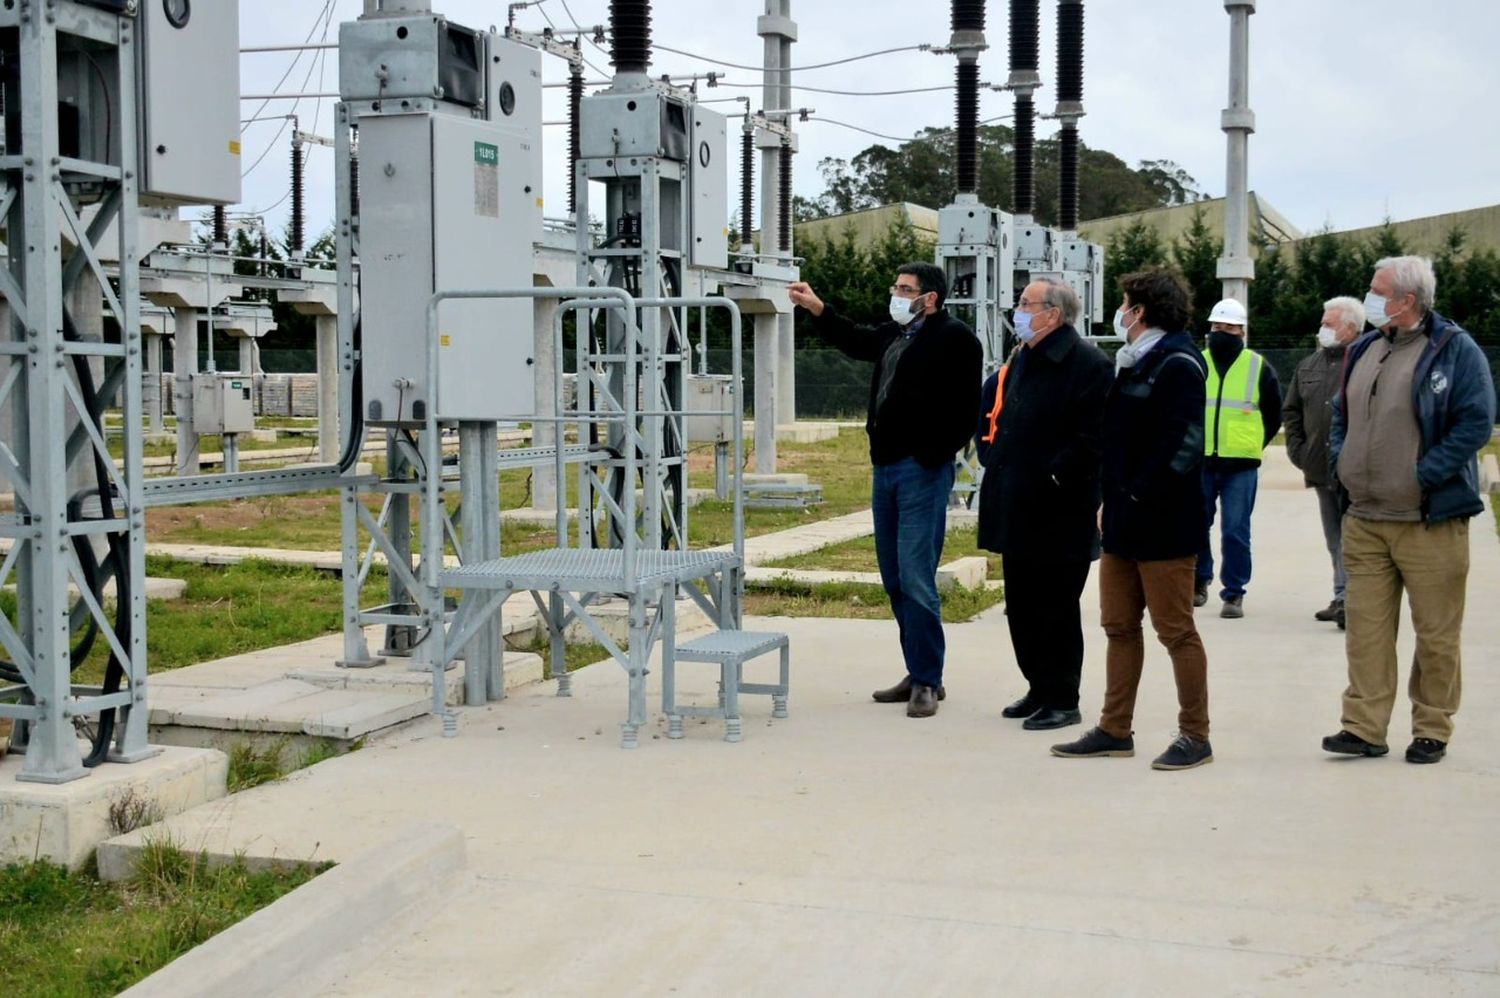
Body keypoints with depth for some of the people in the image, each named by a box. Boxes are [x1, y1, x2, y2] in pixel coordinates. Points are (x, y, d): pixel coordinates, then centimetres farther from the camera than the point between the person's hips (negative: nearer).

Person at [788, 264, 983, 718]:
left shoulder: (954, 338, -11)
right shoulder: (893, 334, 14)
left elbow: (964, 407, -18)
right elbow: (854, 341, 33)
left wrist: (935, 455, -20)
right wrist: (816, 308, 24)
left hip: (922, 472, -9)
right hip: (886, 467, 9)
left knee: (915, 578, -10)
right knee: (894, 579, 13)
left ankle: (927, 681, -2)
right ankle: (919, 674, 22)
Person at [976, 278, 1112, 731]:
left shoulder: (1088, 365, -13)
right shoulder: (1021, 361, 15)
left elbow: (1093, 438, -20)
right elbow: (994, 418, 26)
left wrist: (1053, 477, -19)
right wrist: (995, 465, 14)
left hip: (1059, 516, -9)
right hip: (1019, 512, 9)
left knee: (1056, 611, -1)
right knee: (1021, 607, 14)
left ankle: (1062, 701, 9)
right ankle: (1040, 690, 26)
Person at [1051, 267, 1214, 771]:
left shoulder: (1177, 364, -13)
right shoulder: (1132, 364, 17)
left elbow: (1183, 444, -21)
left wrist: (1139, 497, -19)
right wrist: (1111, 498, 10)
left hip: (1163, 525, -10)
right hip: (1122, 521, 10)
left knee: (1175, 630, -1)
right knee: (1119, 626, 13)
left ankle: (1195, 736, 8)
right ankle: (1115, 730, 22)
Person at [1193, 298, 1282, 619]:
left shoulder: (1259, 368, 4)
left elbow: (1274, 415, 12)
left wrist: (1253, 445, 6)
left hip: (1240, 465, -2)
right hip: (1200, 461, 2)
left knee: (1235, 531, -2)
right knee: (1196, 525, 8)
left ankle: (1234, 594, 5)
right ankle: (1200, 581, 26)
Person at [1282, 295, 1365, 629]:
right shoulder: (1309, 366, 15)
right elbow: (1290, 411, 21)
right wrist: (1297, 449, 10)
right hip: (1321, 469, 7)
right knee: (1335, 538, 14)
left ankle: (1347, 598, -10)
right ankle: (1343, 598, 22)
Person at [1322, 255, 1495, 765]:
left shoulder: (1455, 350, -7)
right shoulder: (1363, 351, 12)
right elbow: (1341, 414, 23)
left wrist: (1424, 476, -17)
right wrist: (1340, 464, 6)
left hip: (1430, 521, -6)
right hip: (1363, 520, 6)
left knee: (1436, 633, 4)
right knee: (1366, 627, 5)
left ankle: (1432, 729, 16)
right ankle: (1364, 727, 11)